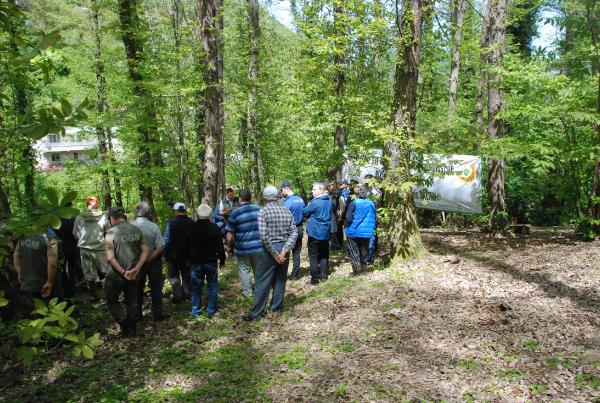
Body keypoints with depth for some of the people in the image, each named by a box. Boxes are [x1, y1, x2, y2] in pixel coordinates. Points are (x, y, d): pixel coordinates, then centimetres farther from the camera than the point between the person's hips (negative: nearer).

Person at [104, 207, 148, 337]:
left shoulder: (111, 232, -13)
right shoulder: (136, 230, 1)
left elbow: (110, 257, -18)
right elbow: (145, 251, -2)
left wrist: (122, 272, -14)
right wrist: (136, 269, -6)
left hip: (117, 274, -4)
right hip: (133, 274, 5)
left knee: (112, 300, 15)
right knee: (132, 302, 15)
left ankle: (124, 323, 2)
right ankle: (132, 331, 23)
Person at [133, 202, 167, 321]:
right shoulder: (154, 226, -16)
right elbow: (160, 247, -19)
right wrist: (149, 259, -12)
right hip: (153, 261, -1)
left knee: (138, 288, 16)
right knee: (156, 288, 12)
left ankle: (137, 314, 25)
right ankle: (158, 313, 18)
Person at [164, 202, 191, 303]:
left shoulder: (171, 222, -14)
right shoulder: (191, 222, -4)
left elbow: (166, 239, -11)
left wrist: (165, 253, -2)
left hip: (173, 254, -3)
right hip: (187, 254, 3)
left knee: (173, 275, 8)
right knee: (186, 275, 17)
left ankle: (178, 295, -1)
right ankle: (186, 294, 20)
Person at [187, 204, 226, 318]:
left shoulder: (191, 227, -5)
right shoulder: (214, 228, -11)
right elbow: (220, 246, -7)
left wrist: (188, 259, 15)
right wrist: (222, 259, 6)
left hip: (195, 262, 2)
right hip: (211, 262, -1)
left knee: (196, 287, 12)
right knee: (212, 286, 10)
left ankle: (195, 311, 17)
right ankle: (211, 311, 13)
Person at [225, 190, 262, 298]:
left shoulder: (235, 213, -12)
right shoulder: (259, 209, -2)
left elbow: (229, 234, -11)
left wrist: (229, 246, 5)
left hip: (242, 248, -3)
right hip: (258, 246, 4)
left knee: (245, 270, 11)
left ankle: (247, 292, 20)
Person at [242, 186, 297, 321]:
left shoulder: (263, 211, -10)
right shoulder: (286, 211, 5)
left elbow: (264, 236, -19)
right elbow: (294, 233, -3)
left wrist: (274, 254, -13)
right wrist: (284, 250, -11)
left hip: (269, 249, -5)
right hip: (284, 248, 5)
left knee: (262, 282, 2)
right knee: (280, 279, 16)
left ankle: (256, 313, 8)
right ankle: (277, 307, 27)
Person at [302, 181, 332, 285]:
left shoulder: (315, 202, -19)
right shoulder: (329, 202, 5)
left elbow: (304, 212, -9)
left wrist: (308, 206, 11)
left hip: (315, 233, -7)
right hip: (325, 233, 7)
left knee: (314, 257, 1)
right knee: (324, 255, 16)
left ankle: (315, 279, 3)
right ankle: (324, 275, 22)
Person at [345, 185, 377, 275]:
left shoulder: (354, 203, -14)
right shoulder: (371, 204, 0)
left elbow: (349, 218, -18)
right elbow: (375, 219, 4)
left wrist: (347, 225, 1)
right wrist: (372, 228, 18)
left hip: (354, 231, -4)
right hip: (367, 232, 4)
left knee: (354, 251, 7)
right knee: (364, 250, 18)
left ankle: (356, 269, 2)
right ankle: (364, 267, 26)